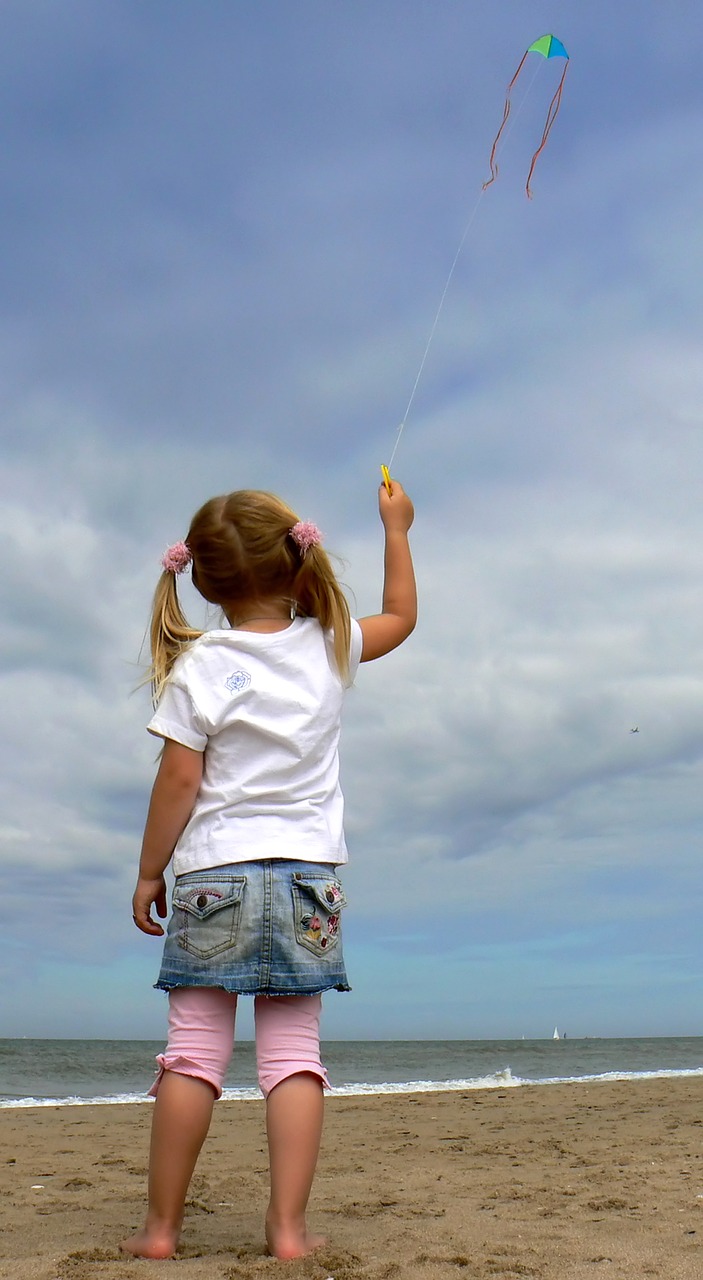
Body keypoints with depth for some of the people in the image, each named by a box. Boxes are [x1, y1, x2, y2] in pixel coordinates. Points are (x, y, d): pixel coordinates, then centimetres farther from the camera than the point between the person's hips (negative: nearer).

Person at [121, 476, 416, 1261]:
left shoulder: (197, 666, -6)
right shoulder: (330, 647, 2)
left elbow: (178, 784, -8)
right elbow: (401, 615, 22)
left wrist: (149, 872, 4)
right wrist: (396, 529, 33)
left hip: (214, 876, -2)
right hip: (306, 877, 2)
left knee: (193, 1052, 4)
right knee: (293, 1053, 6)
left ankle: (161, 1226, 12)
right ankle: (288, 1227, 6)